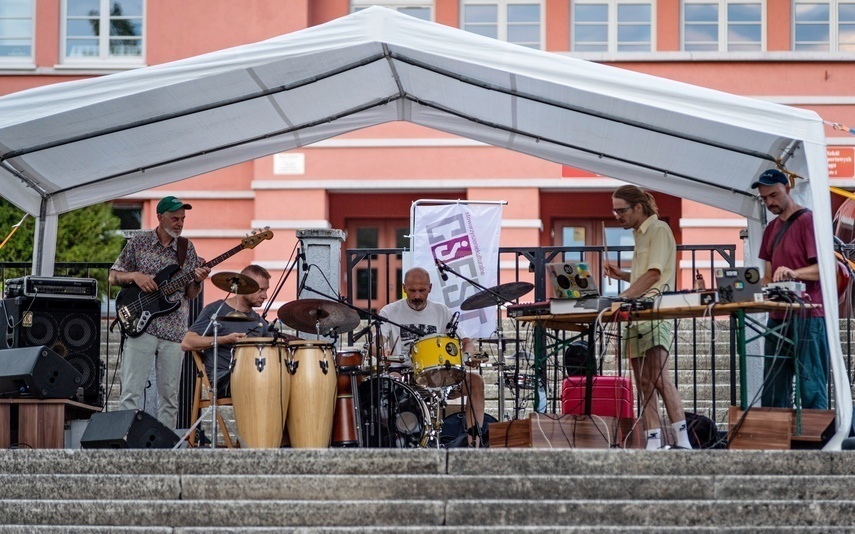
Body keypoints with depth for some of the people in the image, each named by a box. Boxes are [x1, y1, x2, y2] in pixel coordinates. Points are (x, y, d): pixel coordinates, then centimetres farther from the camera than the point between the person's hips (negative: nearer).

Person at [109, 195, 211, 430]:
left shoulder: (187, 248, 10)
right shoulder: (139, 242, 5)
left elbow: (190, 294, 11)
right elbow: (113, 277, 8)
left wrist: (197, 280, -11)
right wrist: (135, 276, -10)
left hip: (174, 330, 2)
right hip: (141, 326, -2)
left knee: (169, 396, 5)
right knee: (131, 392, -8)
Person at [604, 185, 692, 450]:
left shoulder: (659, 229, -5)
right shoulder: (639, 234, 22)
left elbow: (653, 274, -16)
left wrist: (622, 297, -22)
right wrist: (621, 274, 12)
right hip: (637, 315, 9)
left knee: (657, 377, -18)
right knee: (643, 383, 3)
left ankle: (682, 440, -18)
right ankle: (654, 442, 2)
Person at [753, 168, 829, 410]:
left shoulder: (808, 221, -4)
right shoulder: (771, 229, 19)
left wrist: (794, 273, -29)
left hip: (807, 318, -8)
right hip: (778, 317, 8)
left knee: (812, 390, -8)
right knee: (773, 394, 5)